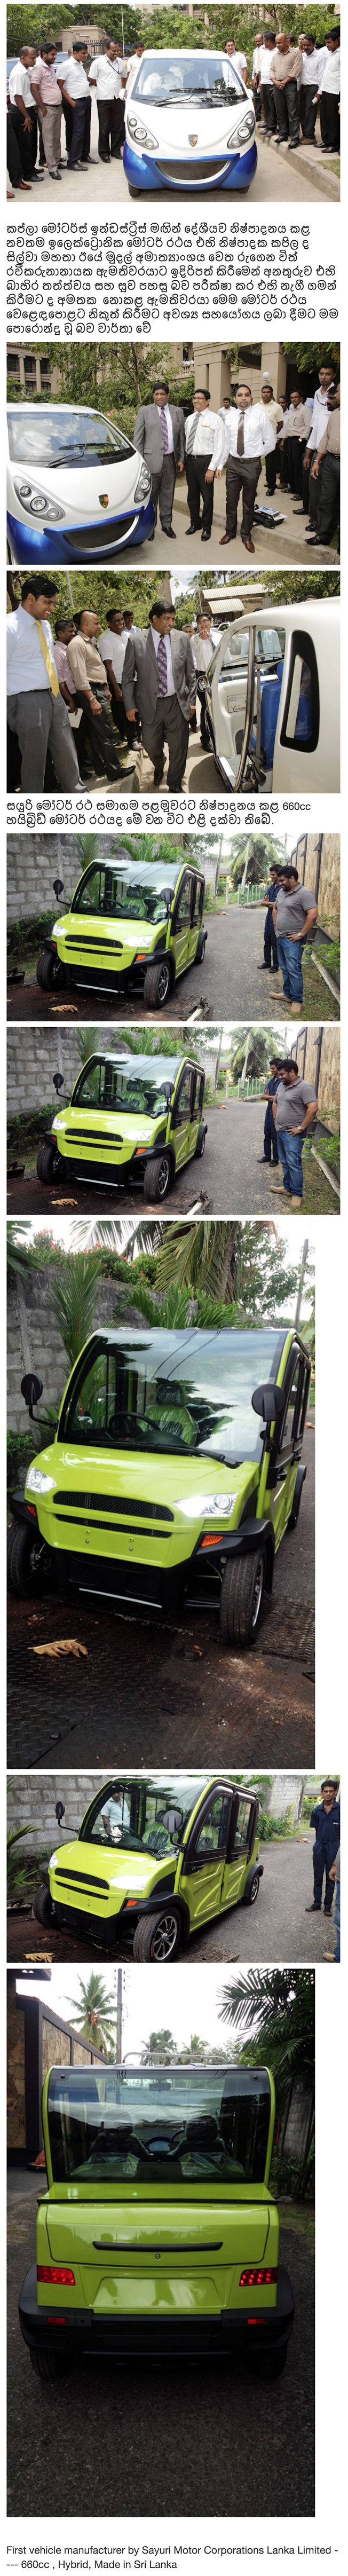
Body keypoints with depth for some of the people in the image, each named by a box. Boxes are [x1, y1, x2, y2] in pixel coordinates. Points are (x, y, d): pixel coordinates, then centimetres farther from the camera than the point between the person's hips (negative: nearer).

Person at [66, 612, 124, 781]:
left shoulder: (90, 642, 15)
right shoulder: (77, 645, -17)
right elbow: (80, 675, -22)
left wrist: (106, 690, 24)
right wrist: (92, 700, -24)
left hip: (99, 691, 10)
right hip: (91, 692, -10)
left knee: (96, 734, 15)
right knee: (106, 735, -7)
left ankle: (102, 769, 21)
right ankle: (114, 771, -3)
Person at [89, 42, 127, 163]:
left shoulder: (121, 63, 6)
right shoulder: (98, 62, -6)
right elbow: (91, 79, 0)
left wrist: (123, 90, 11)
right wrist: (104, 89, 3)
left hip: (117, 99, 4)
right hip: (103, 99, -4)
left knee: (117, 127, 8)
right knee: (104, 128, 0)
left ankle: (116, 151, 18)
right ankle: (104, 153, 7)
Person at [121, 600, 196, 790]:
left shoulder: (183, 639, 1)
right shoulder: (136, 641, -4)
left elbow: (191, 673, 7)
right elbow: (128, 677, 0)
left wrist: (192, 701, 4)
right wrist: (130, 705, -3)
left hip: (177, 703, 1)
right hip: (150, 705, -1)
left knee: (178, 747, 5)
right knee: (151, 746, 11)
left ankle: (174, 784, 23)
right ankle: (159, 767, 45)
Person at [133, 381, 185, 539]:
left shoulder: (177, 412, 9)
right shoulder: (145, 412, 0)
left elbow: (181, 437, 12)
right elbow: (138, 438, -1)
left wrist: (181, 459, 7)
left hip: (171, 460, 3)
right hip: (152, 460, -3)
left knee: (168, 494, 10)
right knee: (151, 495, 2)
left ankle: (166, 524, 22)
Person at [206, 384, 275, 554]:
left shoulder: (261, 416, -7)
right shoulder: (228, 417, 0)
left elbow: (270, 443, 0)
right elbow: (222, 444, 4)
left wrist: (256, 456, 0)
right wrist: (217, 466, 1)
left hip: (252, 465, -2)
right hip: (233, 463, 2)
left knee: (249, 503, 10)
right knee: (231, 501, 13)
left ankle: (247, 536, 24)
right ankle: (230, 532, 31)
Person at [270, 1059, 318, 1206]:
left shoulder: (304, 1088, -16)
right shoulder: (282, 1086, 12)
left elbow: (313, 1109, -22)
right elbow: (276, 1103, 29)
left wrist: (301, 1128, -20)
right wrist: (276, 1120, 17)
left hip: (293, 1133, -9)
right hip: (281, 1131, 9)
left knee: (294, 1164, -10)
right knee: (285, 1162, 16)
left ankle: (297, 1194, -5)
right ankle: (287, 1187, 27)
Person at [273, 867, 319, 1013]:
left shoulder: (304, 894, -16)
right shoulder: (281, 892, 11)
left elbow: (313, 915, -23)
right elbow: (275, 909, 28)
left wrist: (301, 934, -20)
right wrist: (276, 926, 16)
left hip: (292, 940, -9)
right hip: (280, 938, 9)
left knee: (293, 970, -10)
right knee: (285, 969, 16)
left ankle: (297, 1000, -5)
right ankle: (288, 994, 26)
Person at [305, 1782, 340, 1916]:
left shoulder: (340, 1809, -6)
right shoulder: (317, 1811, 5)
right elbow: (316, 1829, 12)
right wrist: (320, 1842, 5)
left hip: (334, 1846, -3)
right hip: (319, 1846, 3)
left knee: (331, 1877, 4)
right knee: (318, 1877, 9)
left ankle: (328, 1906, 11)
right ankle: (317, 1904, 18)